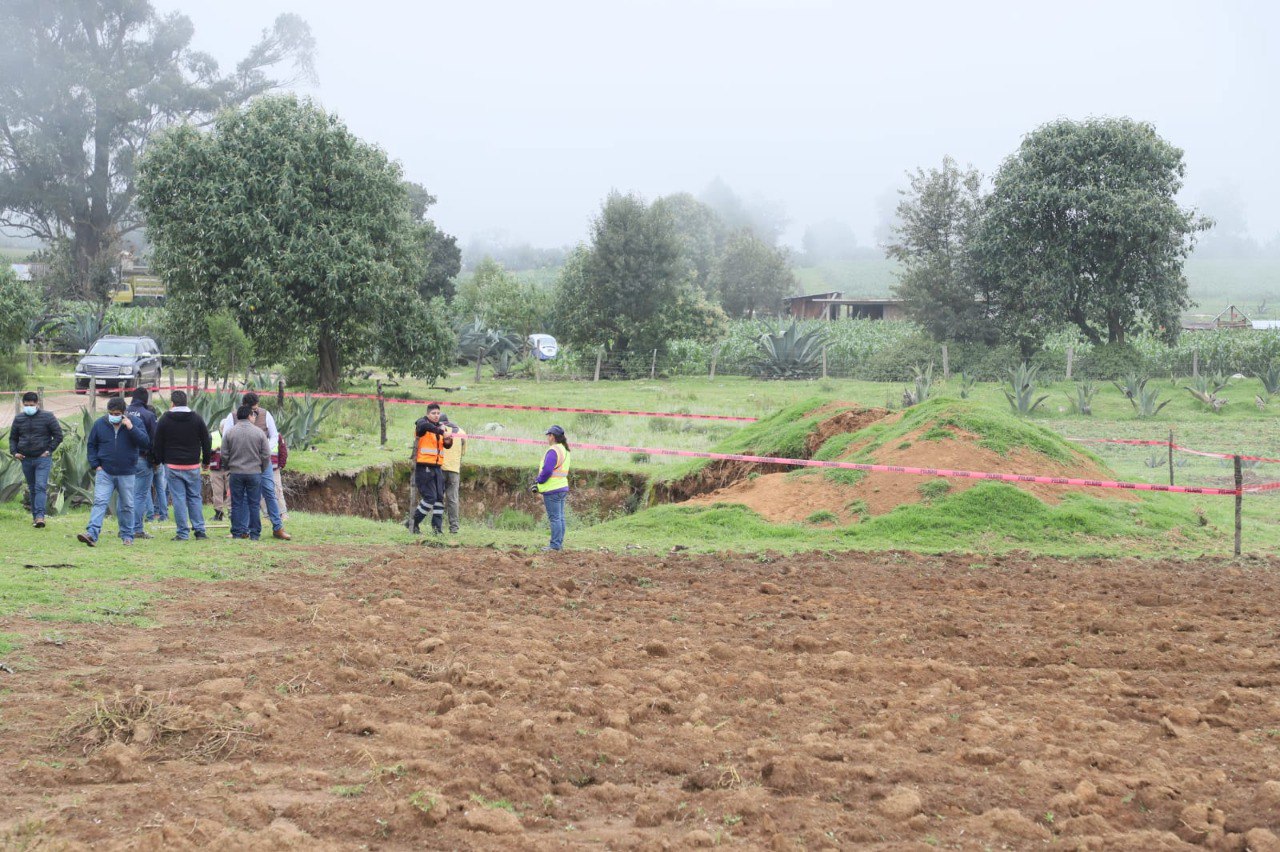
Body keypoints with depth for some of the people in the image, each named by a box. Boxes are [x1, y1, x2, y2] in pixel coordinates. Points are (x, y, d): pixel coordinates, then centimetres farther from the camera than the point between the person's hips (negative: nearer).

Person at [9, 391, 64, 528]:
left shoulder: (47, 417, -3)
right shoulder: (19, 419, 9)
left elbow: (58, 435, -1)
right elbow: (13, 438, 18)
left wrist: (49, 450, -8)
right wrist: (14, 452, 2)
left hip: (42, 459, -5)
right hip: (26, 460, 5)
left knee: (41, 487, -15)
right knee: (32, 489, 11)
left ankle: (40, 516, -23)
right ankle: (35, 516, 18)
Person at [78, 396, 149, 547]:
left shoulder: (135, 422, -3)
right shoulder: (100, 423, 1)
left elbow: (146, 443, -12)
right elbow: (91, 445, 11)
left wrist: (131, 428, -23)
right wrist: (95, 465, 0)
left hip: (127, 474, 0)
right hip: (104, 472, 0)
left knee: (127, 506, 8)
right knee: (99, 502, -10)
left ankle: (127, 536, 20)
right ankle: (92, 534, -18)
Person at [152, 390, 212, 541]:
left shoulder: (164, 420, -1)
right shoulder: (197, 419, 1)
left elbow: (157, 444, 2)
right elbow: (207, 442, 5)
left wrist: (160, 461, 15)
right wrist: (206, 461, 16)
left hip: (172, 466, -1)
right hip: (193, 466, 1)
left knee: (179, 498, 0)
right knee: (195, 497, 9)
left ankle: (183, 533, -1)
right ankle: (200, 530, 5)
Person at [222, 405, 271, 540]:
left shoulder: (229, 433, -1)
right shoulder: (259, 432, -2)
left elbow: (224, 455, 1)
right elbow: (266, 455, -1)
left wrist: (228, 468, 17)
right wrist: (262, 469, 13)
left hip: (236, 473, 1)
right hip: (254, 473, -1)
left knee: (237, 504, 6)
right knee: (254, 504, 5)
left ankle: (237, 532, 7)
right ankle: (255, 533, 6)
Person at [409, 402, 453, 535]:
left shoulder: (441, 427, 15)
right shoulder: (422, 422, -4)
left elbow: (447, 445, 8)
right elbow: (425, 426, -29)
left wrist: (448, 441, -16)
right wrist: (442, 432, -39)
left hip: (437, 468, 6)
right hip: (423, 467, -6)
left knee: (440, 497, 3)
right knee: (430, 497, -11)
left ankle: (437, 526, 10)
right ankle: (413, 523, 4)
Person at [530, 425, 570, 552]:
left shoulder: (553, 451, -17)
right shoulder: (565, 450, 14)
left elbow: (547, 470, -24)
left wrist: (538, 482, -7)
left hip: (552, 489, -10)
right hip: (562, 488, 10)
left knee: (554, 518, -7)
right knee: (560, 517, 11)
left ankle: (555, 545, -5)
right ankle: (559, 542, 15)